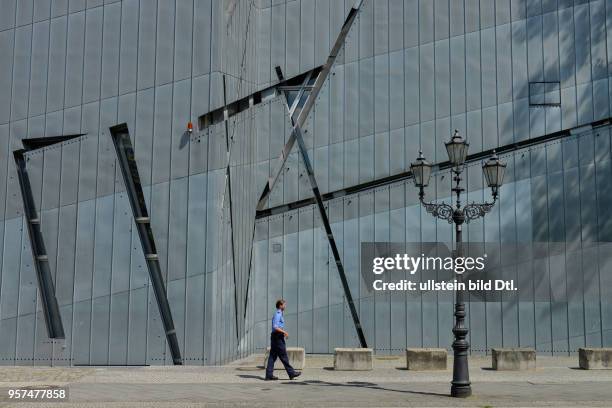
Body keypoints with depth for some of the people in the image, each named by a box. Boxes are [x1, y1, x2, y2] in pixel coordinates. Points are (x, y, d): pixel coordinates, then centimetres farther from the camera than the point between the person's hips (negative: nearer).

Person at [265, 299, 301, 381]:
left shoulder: (278, 314, 18)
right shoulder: (277, 314, -13)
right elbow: (275, 327, -22)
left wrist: (283, 333, 21)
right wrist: (284, 332, -18)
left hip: (274, 337, 10)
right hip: (278, 337, -10)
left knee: (272, 356, 6)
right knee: (283, 356, -3)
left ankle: (269, 375, 5)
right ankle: (291, 373, 3)